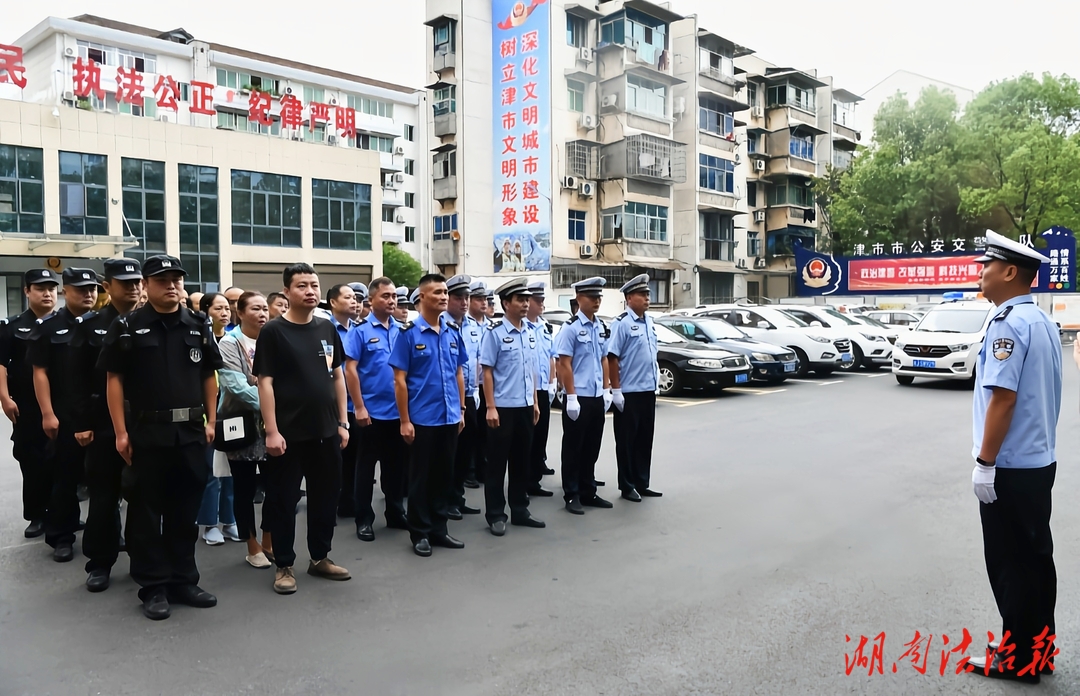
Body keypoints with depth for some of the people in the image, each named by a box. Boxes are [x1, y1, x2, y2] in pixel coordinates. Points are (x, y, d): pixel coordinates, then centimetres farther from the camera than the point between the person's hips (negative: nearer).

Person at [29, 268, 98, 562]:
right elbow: (40, 372, -3)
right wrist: (48, 414, -9)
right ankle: (61, 537, 17)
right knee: (64, 477, 6)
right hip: (65, 417, -2)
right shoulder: (49, 327, 0)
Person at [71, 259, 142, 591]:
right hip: (104, 425, 0)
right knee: (103, 496, 8)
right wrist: (81, 424, -7)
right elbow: (79, 380, -1)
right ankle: (99, 562, 21)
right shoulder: (89, 325, 3)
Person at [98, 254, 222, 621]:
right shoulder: (127, 327, -2)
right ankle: (154, 587, 16)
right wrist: (121, 432, -8)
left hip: (191, 432, 3)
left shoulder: (198, 325, 7)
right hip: (147, 432, -3)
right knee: (147, 511, 5)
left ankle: (184, 580, 23)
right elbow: (114, 380, -3)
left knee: (186, 510, 11)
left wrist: (211, 421, 5)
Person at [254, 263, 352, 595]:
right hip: (289, 434, -5)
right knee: (284, 501, 5)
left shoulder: (327, 329, 8)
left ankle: (320, 557, 28)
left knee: (326, 496, 13)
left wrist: (342, 422, 8)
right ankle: (284, 565, 19)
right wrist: (272, 431, -16)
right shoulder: (273, 331, -7)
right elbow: (265, 382, -10)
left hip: (326, 431, 5)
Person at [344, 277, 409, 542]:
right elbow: (350, 370, -9)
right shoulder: (360, 331, -6)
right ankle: (364, 520, 16)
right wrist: (359, 407, -13)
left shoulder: (402, 330, 6)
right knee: (367, 466, 6)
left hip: (399, 411, 4)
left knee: (396, 465, 14)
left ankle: (396, 513, 26)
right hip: (372, 411, -4)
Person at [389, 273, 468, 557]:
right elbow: (399, 379, -9)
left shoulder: (453, 332, 6)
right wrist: (405, 420, -12)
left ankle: (439, 529, 25)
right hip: (422, 419, -5)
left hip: (449, 417, 5)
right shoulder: (408, 333, -8)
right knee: (421, 477, 6)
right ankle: (420, 533, 18)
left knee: (444, 475, 13)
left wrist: (461, 410, 9)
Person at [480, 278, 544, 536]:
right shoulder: (494, 332, -10)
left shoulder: (530, 332, 9)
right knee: (497, 463, 4)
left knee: (522, 461, 14)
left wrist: (535, 402, 12)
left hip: (525, 407, 6)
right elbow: (487, 371, -11)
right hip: (503, 408, -6)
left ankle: (519, 511, 25)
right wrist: (491, 407, -15)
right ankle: (495, 515, 13)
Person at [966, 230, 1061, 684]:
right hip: (1038, 461, 9)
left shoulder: (1008, 323, -18)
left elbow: (1002, 397, -23)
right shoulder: (1041, 320, 12)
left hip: (1010, 467, -9)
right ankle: (1038, 648, 28)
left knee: (1011, 563, 2)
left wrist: (985, 462, -18)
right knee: (1035, 557, 16)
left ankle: (1018, 658, 14)